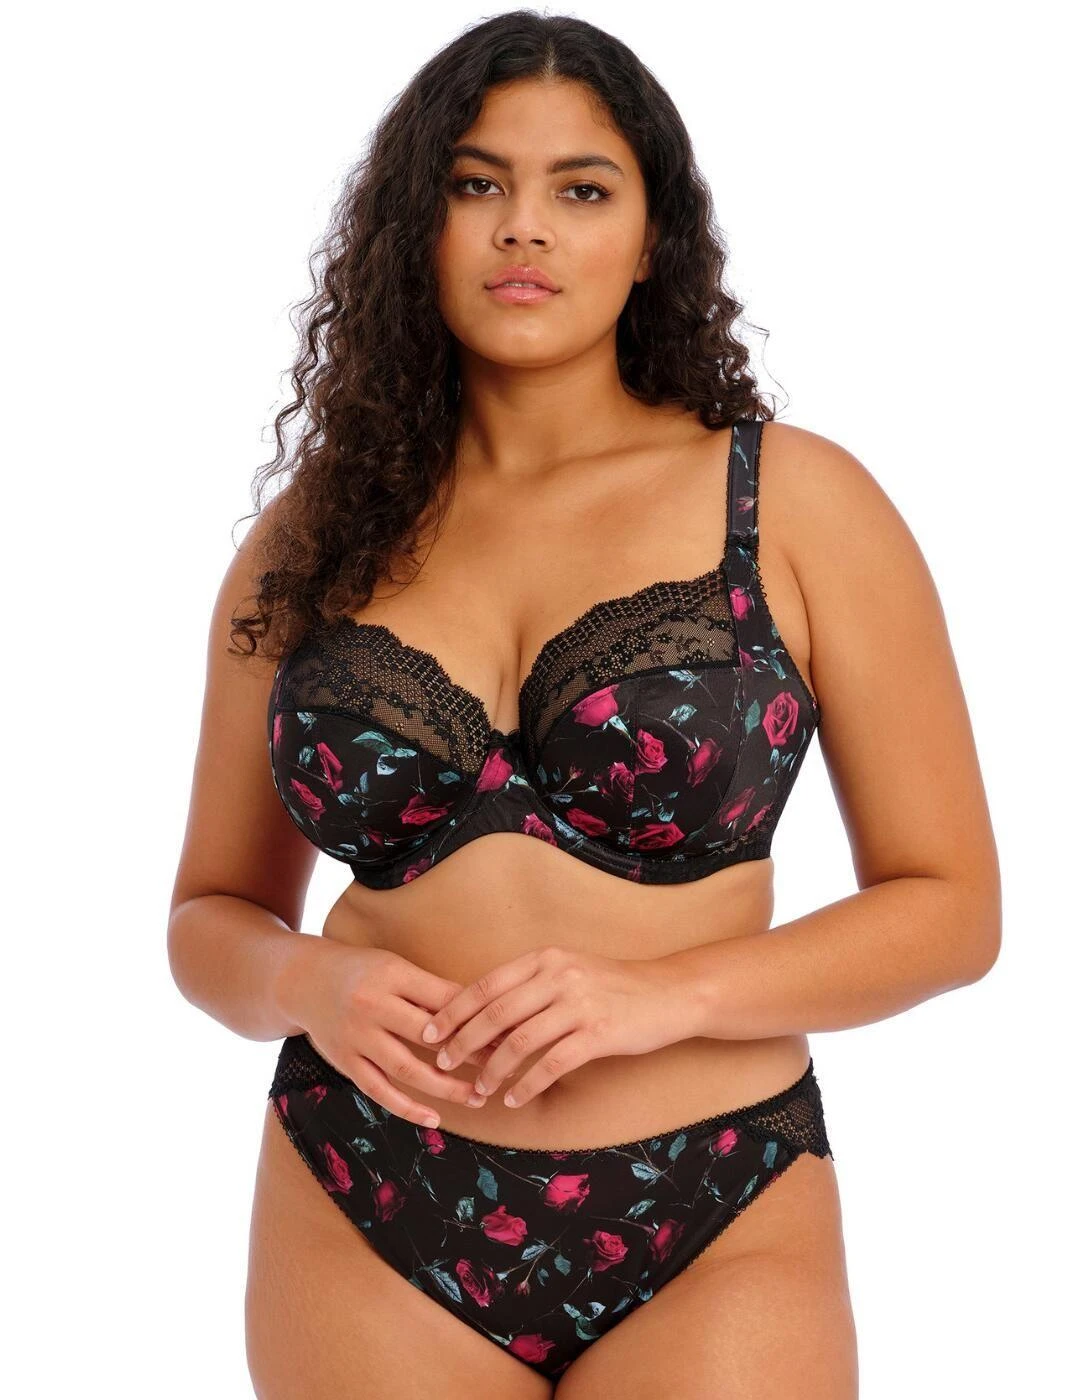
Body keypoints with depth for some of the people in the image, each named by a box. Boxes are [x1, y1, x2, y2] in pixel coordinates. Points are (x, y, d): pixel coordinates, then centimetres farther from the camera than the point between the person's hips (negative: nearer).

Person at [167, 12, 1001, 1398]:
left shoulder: (796, 502, -2)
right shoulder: (310, 542, 5)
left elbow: (950, 902, -2)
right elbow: (212, 916, 12)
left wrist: (666, 994, -16)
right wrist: (308, 986, -11)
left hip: (713, 1241, -2)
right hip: (366, 1236, 2)